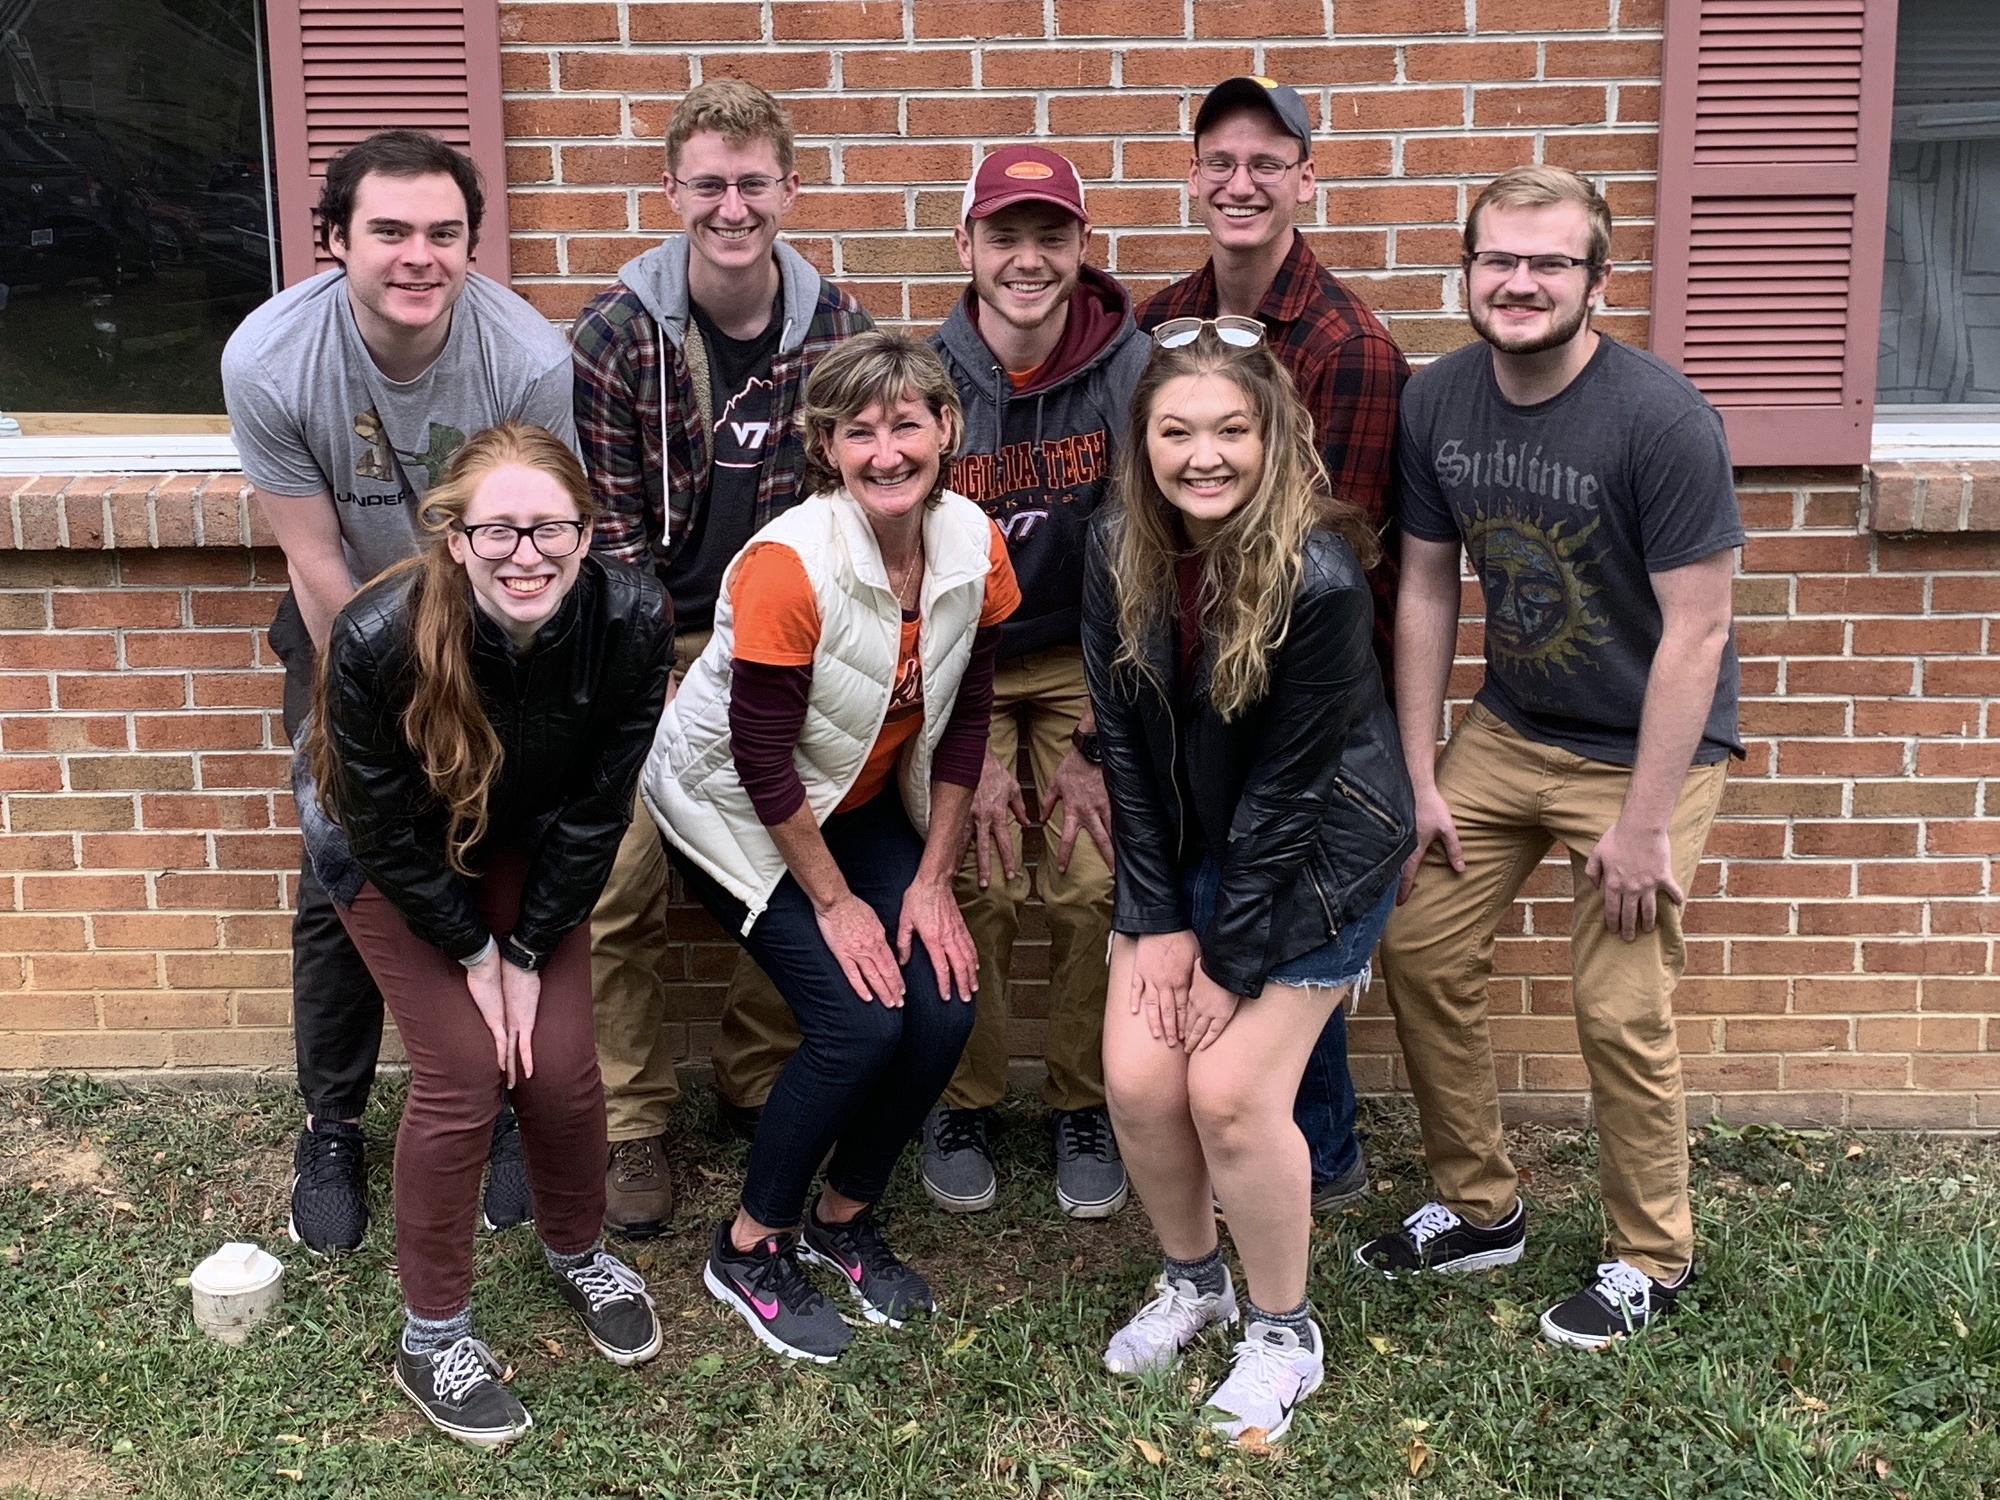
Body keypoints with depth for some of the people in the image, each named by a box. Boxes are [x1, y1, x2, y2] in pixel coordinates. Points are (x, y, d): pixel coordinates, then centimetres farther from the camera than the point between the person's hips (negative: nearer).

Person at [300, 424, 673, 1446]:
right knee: (463, 1072, -9)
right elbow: (385, 828, -21)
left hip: (531, 841, 3)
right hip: (390, 847, -2)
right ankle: (431, 1334, 11)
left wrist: (528, 952, -12)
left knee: (562, 1063, -3)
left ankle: (577, 1254, 28)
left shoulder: (632, 622, -30)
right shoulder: (377, 639, -36)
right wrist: (473, 951, -13)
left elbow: (595, 807, -16)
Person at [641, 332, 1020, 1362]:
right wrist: (835, 903, -17)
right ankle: (747, 1249, 6)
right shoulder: (788, 567, -31)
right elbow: (762, 762, -24)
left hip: (863, 802, 6)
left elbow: (964, 721, -2)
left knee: (944, 1003, -10)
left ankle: (843, 1218, 16)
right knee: (860, 1020, -17)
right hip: (735, 811, -5)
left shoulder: (975, 550, -13)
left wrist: (932, 881, -4)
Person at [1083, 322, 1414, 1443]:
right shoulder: (1120, 554, -9)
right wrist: (1157, 921, -7)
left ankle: (1286, 1332, 14)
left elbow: (1287, 785, -21)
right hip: (1185, 846, 5)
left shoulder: (1321, 580, -26)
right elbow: (1124, 743, -4)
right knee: (1138, 1079, -1)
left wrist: (1229, 960, -16)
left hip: (1316, 854, -5)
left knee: (1230, 1089, -10)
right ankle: (1193, 1279, 27)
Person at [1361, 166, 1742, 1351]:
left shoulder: (1663, 421, -22)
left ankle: (1654, 1260, 19)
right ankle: (1482, 1211, 24)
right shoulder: (1437, 404, -5)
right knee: (1422, 947, 4)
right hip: (1507, 731, 6)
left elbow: (1696, 631, -20)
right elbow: (1427, 591, 2)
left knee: (1620, 1009, -5)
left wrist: (1643, 823, -20)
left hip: (1646, 750, -5)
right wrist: (1421, 778, 1)